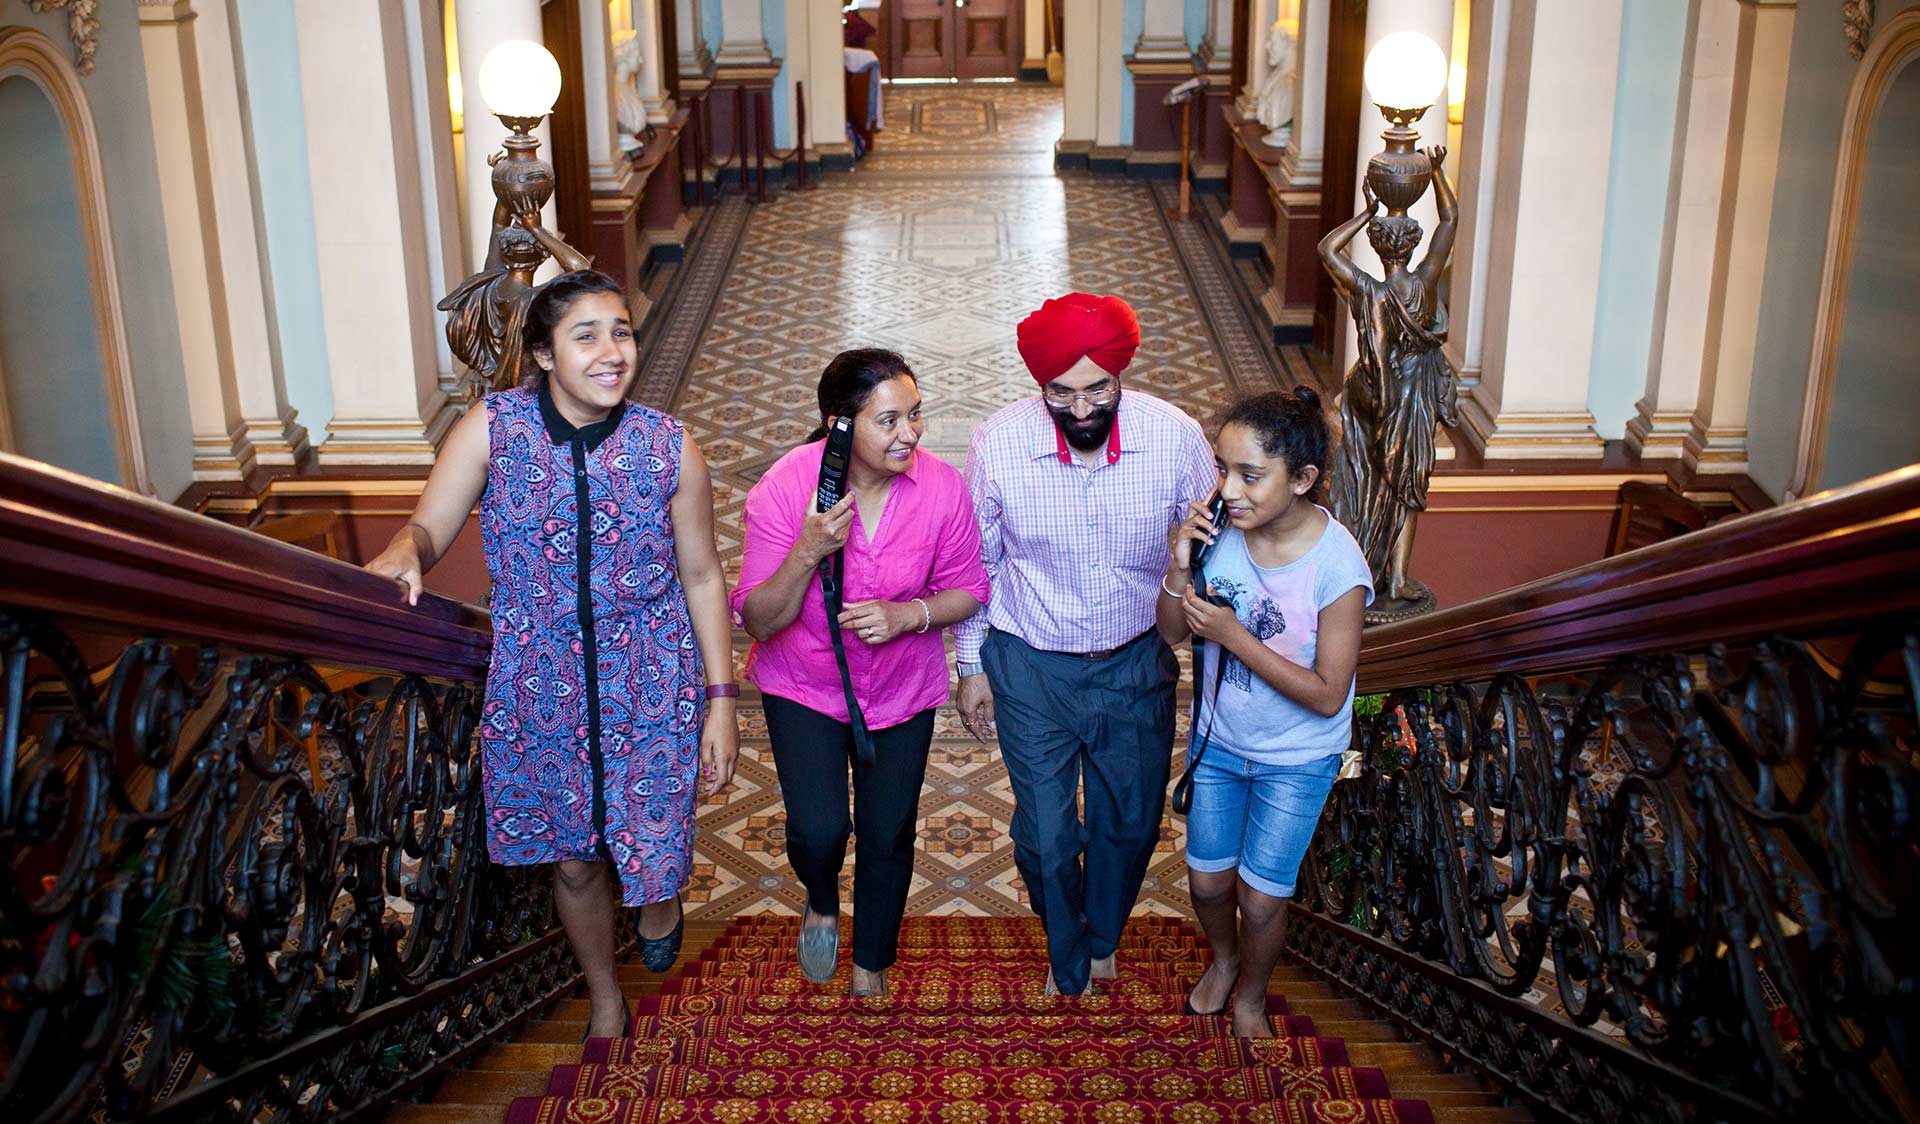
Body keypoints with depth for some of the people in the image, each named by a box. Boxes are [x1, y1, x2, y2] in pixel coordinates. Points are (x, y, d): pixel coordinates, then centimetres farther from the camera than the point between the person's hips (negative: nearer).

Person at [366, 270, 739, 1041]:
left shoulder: (668, 447, -10)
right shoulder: (492, 428, -10)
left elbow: (702, 577, -3)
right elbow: (428, 528, -10)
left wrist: (721, 700, -3)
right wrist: (402, 552, -36)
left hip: (650, 687, -1)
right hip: (539, 689, 1)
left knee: (652, 853, 3)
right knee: (573, 861, 16)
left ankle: (659, 899, 45)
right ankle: (605, 999, 46)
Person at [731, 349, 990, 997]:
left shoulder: (941, 487, -19)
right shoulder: (784, 488, -23)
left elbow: (968, 589, -6)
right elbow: (757, 620, -20)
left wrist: (909, 614, -25)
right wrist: (808, 553, -36)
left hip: (903, 687, 2)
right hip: (804, 683, -2)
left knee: (888, 835, 10)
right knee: (819, 830, -13)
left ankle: (870, 970, 38)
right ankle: (821, 902, 27)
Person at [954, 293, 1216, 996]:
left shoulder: (1176, 438, -19)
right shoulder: (999, 445, -19)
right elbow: (975, 563, -3)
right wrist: (971, 665, 3)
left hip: (1138, 662, 2)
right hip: (1031, 667, -1)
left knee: (1131, 822, 19)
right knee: (1044, 834, 9)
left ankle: (1102, 936, 52)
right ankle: (1067, 956, 41)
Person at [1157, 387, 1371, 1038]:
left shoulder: (1337, 566, -29)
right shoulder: (1220, 528, -19)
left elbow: (1327, 695, -24)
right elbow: (1171, 633, -7)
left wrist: (1233, 636, -30)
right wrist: (1181, 567, -26)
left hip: (1297, 759, -3)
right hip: (1218, 738, 4)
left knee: (1260, 899, 10)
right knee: (1207, 879, 19)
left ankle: (1250, 997, 40)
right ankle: (1223, 958, 51)